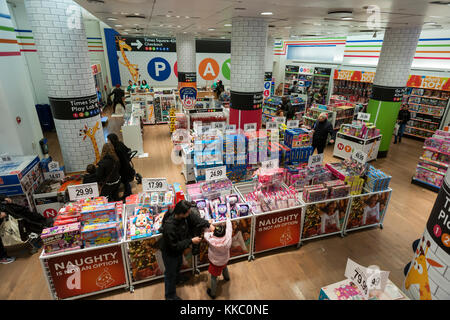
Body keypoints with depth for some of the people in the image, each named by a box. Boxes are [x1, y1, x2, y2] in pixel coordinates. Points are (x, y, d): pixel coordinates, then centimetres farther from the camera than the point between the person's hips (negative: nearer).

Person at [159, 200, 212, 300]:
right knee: (170, 273, 16)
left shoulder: (182, 215, -24)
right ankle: (170, 296, 41)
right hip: (169, 252, -7)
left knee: (178, 264, 34)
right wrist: (191, 241, -29)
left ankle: (177, 278, 65)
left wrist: (208, 225, -16)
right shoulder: (169, 227, -44)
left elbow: (195, 218, -7)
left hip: (178, 248, 7)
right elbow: (175, 246, -32)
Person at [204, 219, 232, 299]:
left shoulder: (211, 240, -38)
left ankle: (212, 293, 40)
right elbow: (229, 228, -16)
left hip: (215, 263, -3)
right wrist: (228, 218, 1)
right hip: (225, 260, 3)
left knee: (214, 277, 20)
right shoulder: (227, 239, -34)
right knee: (224, 267, 37)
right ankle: (227, 277, 66)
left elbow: (206, 234, -16)